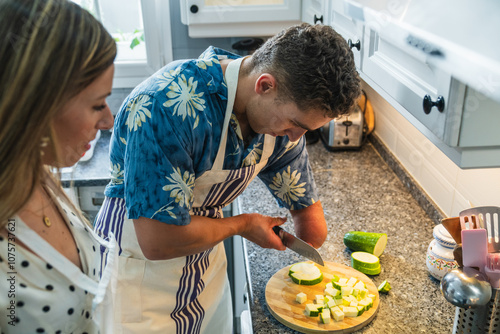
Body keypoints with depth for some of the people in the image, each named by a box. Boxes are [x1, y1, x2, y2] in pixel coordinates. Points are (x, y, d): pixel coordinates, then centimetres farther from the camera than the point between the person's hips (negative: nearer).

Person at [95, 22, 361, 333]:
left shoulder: (285, 110, -11)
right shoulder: (168, 105, -34)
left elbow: (313, 230, 2)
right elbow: (158, 242, -32)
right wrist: (243, 225, -18)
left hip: (208, 261, 6)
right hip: (141, 270, -6)